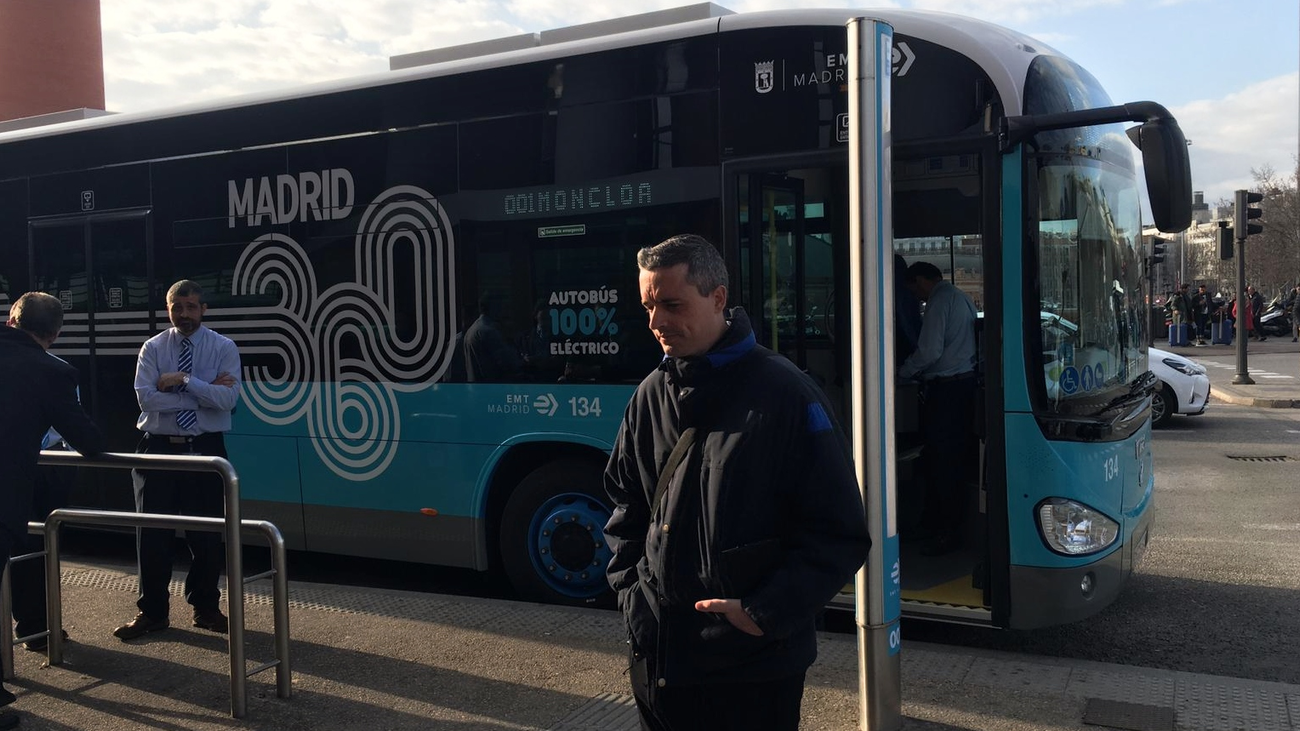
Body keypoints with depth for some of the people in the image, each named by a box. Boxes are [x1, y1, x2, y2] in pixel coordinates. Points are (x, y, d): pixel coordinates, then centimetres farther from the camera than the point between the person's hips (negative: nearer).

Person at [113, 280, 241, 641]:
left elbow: (226, 399, -14)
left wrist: (183, 380, -18)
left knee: (207, 533, 7)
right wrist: (203, 392, -14)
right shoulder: (153, 348, 2)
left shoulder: (223, 348, -1)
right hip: (159, 448, 1)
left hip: (205, 449, -1)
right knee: (152, 533, 4)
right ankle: (152, 611, 18)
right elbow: (146, 396, -13)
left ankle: (206, 608, 23)